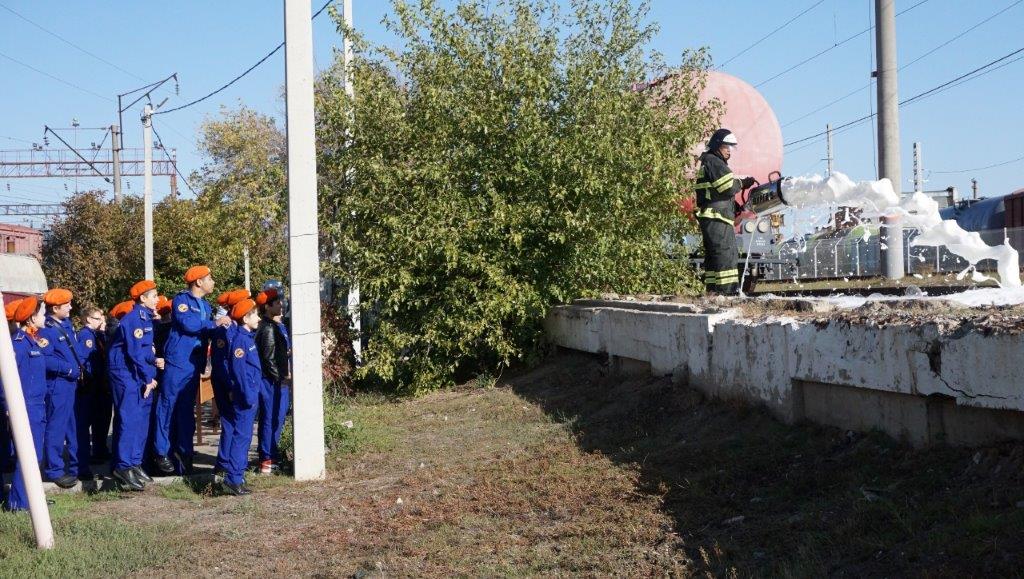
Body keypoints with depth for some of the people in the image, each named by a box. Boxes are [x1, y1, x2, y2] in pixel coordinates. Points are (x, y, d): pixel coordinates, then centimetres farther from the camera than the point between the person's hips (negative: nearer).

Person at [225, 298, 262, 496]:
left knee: (245, 435, 14)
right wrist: (248, 396, -20)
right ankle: (233, 479, -8)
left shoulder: (248, 337, 14)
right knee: (242, 435, -9)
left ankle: (238, 473, 22)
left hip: (251, 395, 10)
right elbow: (239, 370, -20)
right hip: (245, 396, -10)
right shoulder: (240, 339, -15)